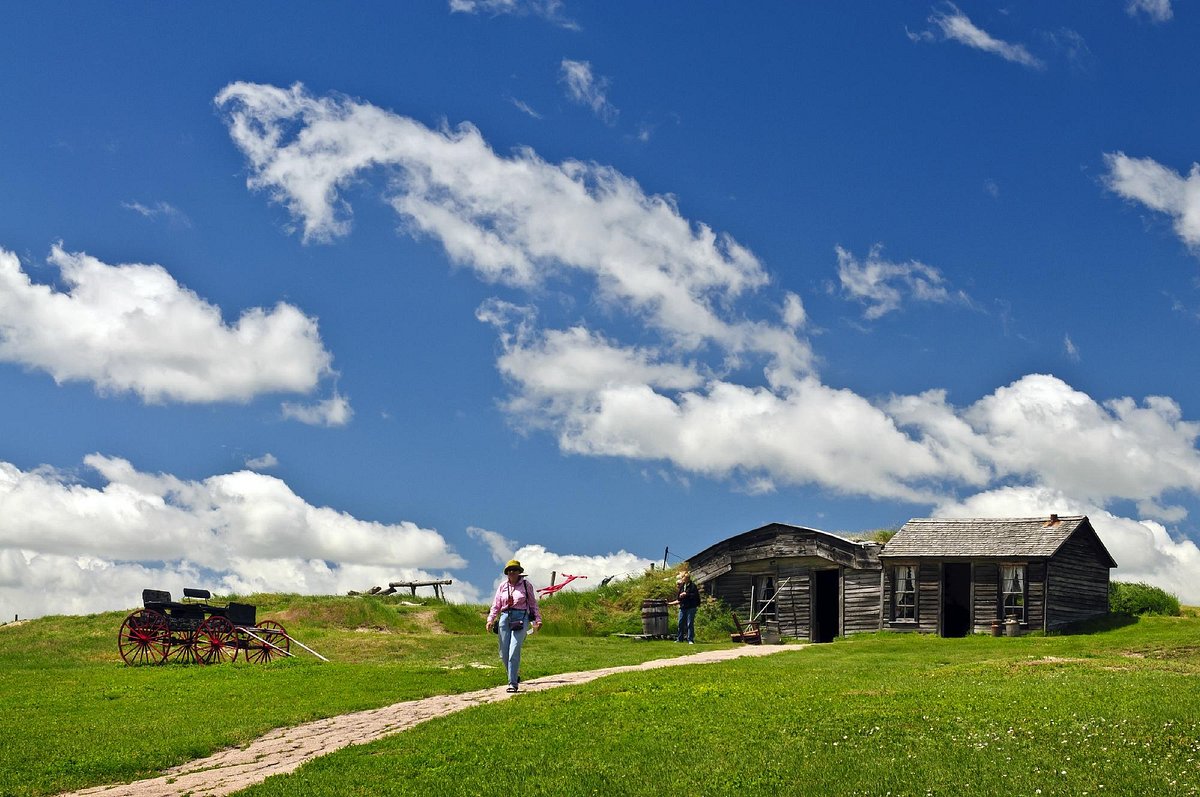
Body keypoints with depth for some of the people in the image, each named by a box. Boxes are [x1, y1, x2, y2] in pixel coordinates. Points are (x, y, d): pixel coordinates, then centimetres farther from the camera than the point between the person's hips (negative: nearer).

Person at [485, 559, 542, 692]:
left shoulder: (526, 585, 5)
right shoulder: (503, 586, 12)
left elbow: (533, 603, 10)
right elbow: (496, 605, 12)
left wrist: (538, 619, 4)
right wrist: (490, 619, 0)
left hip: (521, 618, -4)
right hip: (505, 617, 4)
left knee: (514, 652, -14)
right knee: (503, 653, 5)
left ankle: (513, 683, -12)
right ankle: (515, 675, 31)